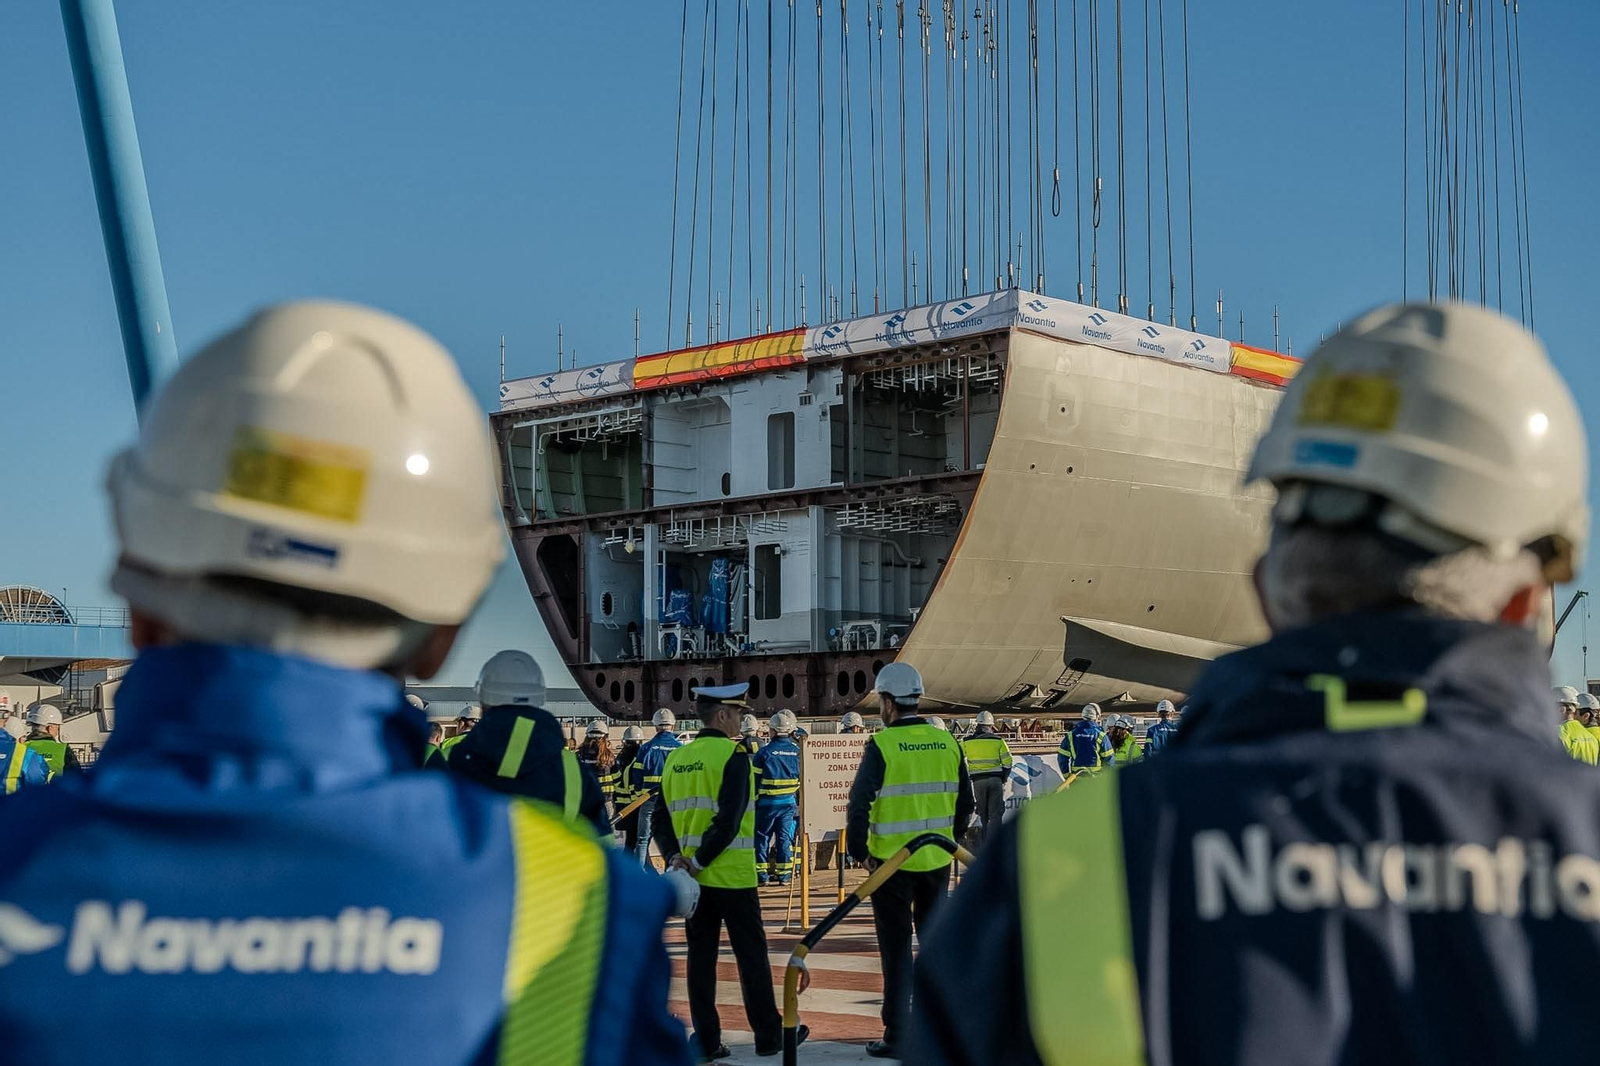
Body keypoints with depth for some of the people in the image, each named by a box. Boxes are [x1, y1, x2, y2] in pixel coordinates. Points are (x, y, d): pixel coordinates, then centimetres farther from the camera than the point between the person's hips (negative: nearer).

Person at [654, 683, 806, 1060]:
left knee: (701, 957, 9)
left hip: (694, 879, 6)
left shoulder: (675, 758, 9)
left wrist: (674, 857, -4)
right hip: (732, 876, -6)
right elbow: (728, 821, -20)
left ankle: (706, 1041, 10)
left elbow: (662, 819, 6)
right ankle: (768, 1035, 14)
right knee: (751, 956, 6)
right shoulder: (733, 756, -12)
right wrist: (699, 862, -14)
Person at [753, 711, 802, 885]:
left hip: (767, 802, -3)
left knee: (762, 837, 7)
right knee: (785, 837, 9)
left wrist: (751, 801, 2)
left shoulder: (765, 752, -10)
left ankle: (761, 873, 5)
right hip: (789, 802, 3)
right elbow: (804, 778, 7)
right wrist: (800, 802, 19)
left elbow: (755, 780, -7)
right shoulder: (797, 751, 0)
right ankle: (784, 874, 8)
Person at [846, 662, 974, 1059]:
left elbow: (859, 803, -16)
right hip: (938, 861, 5)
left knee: (896, 949, 3)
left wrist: (859, 851, -4)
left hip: (892, 863, -4)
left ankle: (896, 1037, 7)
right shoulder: (947, 742, 4)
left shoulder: (882, 746, -12)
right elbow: (965, 801, 11)